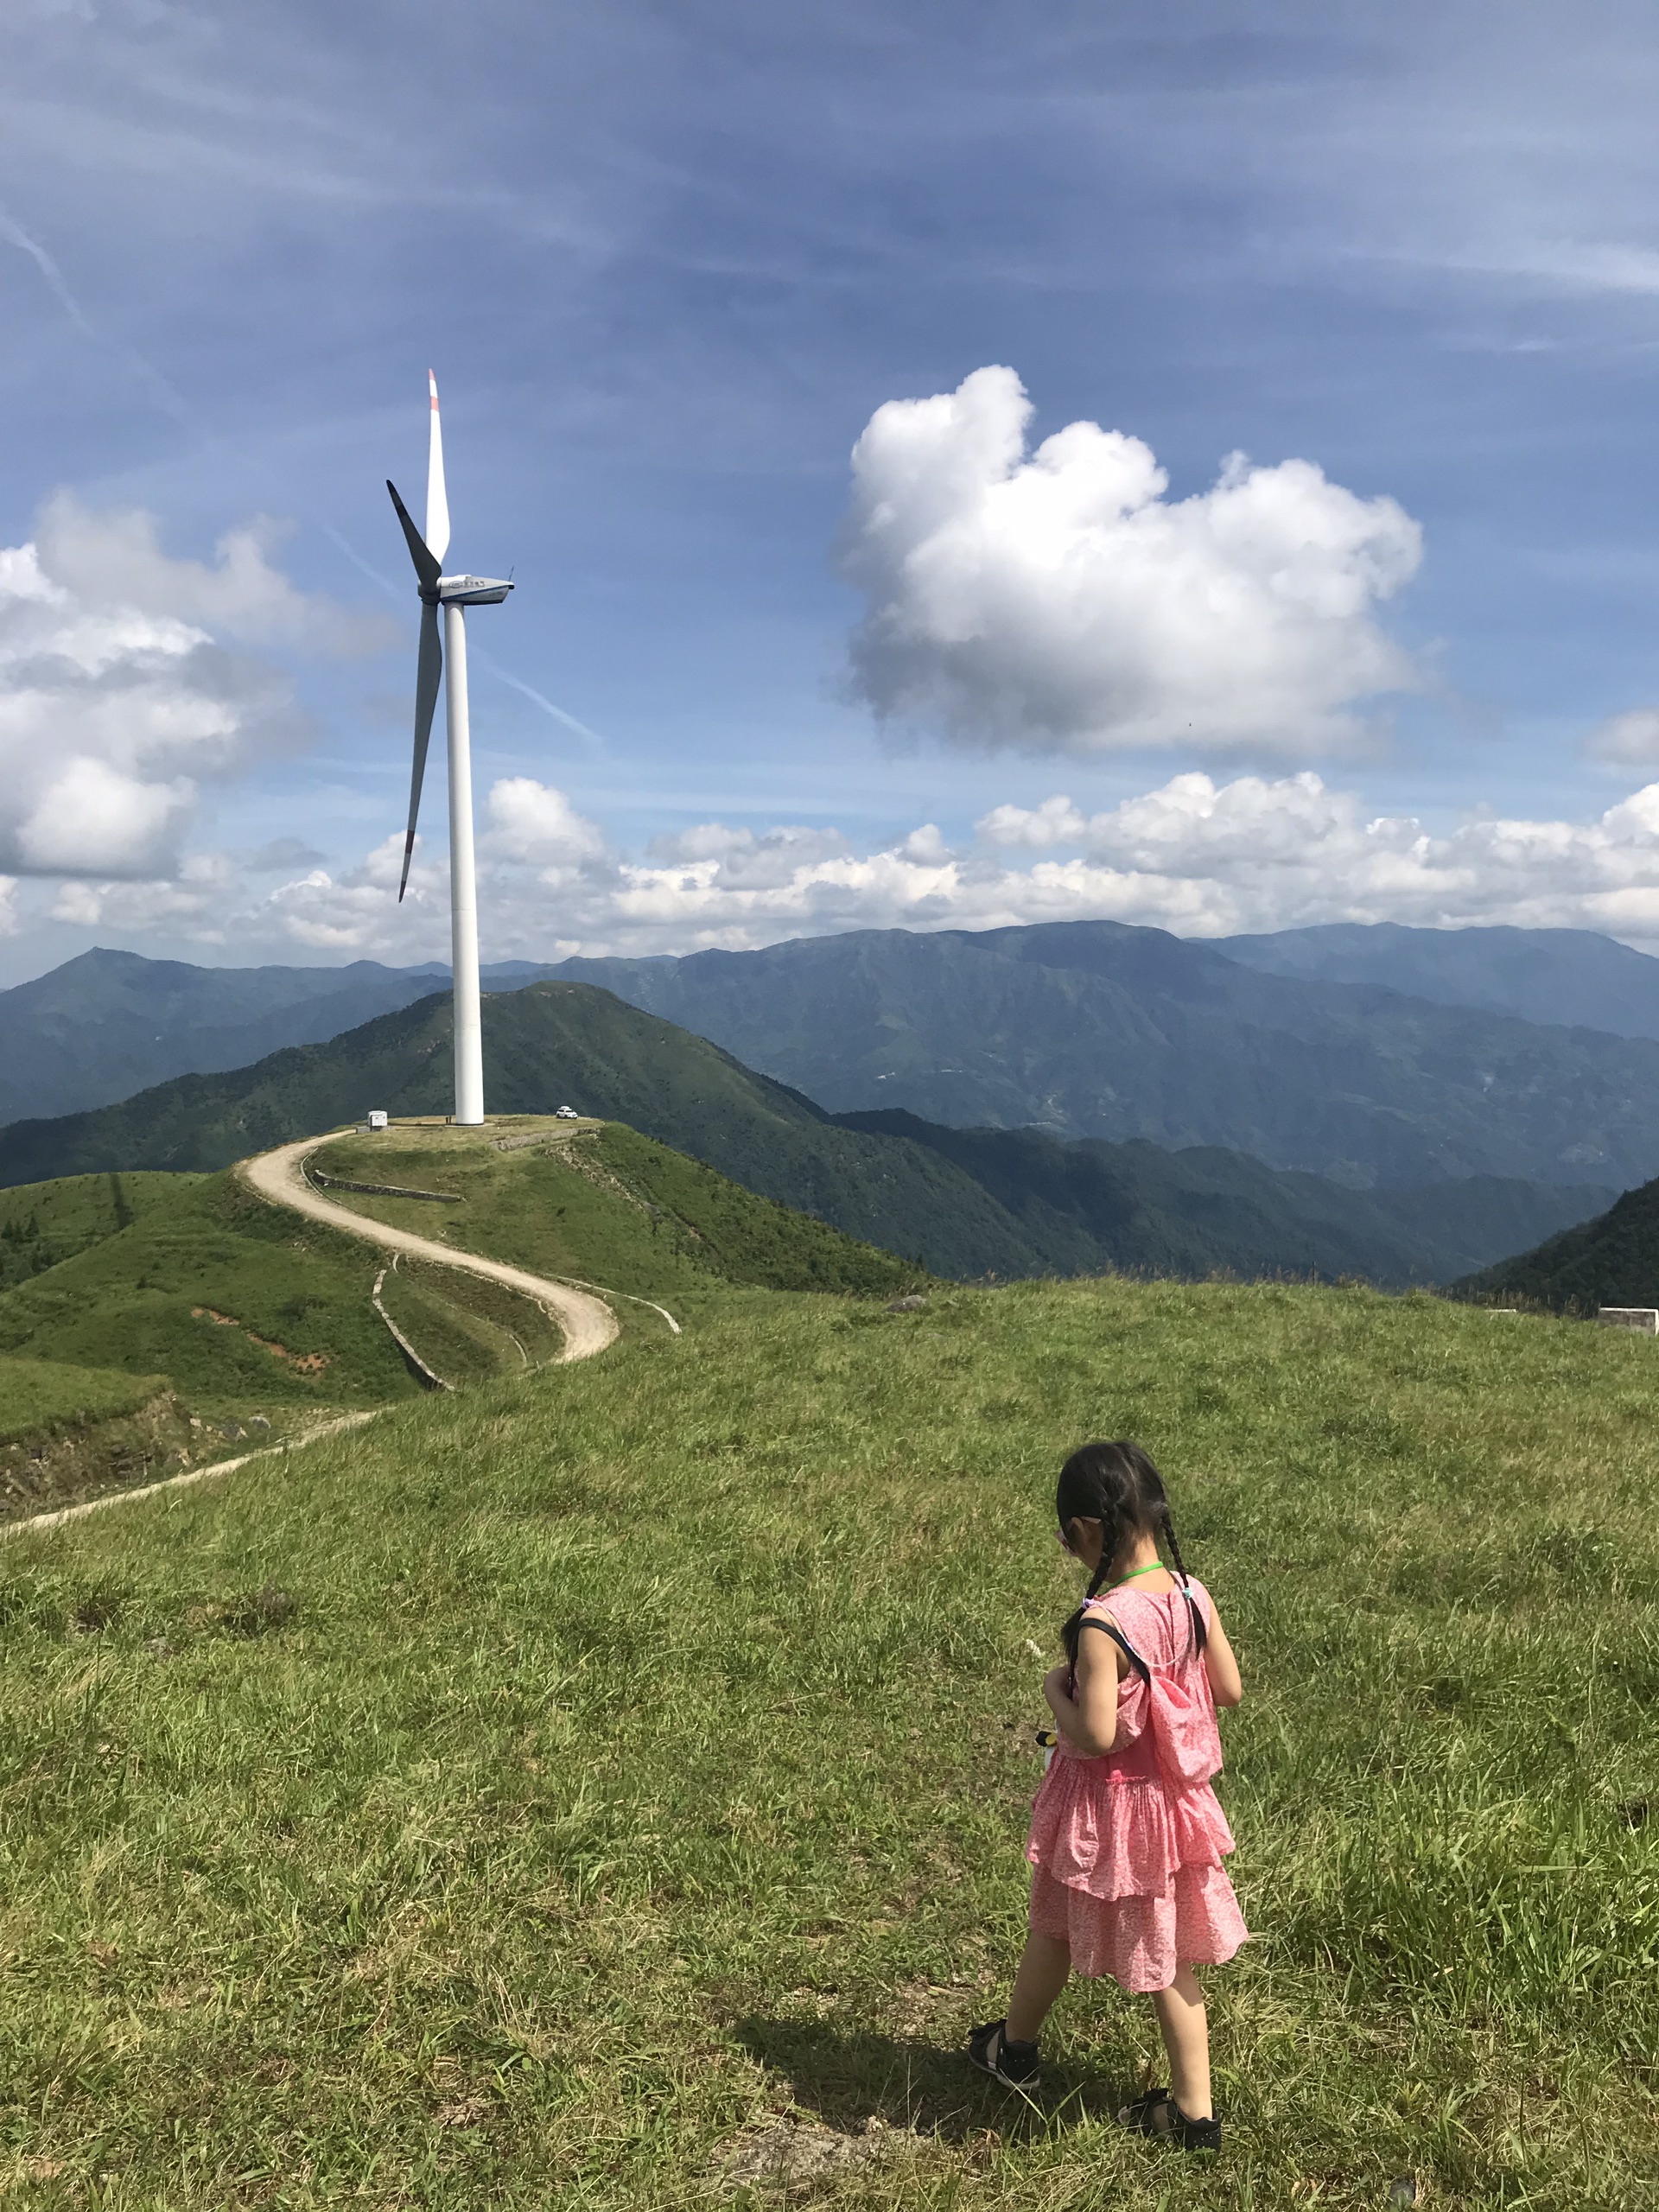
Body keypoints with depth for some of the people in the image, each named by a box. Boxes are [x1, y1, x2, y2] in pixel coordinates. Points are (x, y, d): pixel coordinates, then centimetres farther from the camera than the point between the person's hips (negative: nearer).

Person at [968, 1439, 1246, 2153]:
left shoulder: (1102, 1623, -31)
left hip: (1106, 1807, -5)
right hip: (1174, 1798, 5)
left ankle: (1015, 2047, 45)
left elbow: (1094, 1735, -30)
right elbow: (1228, 1689, 0)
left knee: (1054, 1930, 21)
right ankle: (1193, 2108, 30)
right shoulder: (1192, 1595, -11)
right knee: (1168, 1957, 20)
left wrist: (1055, 1691, -13)